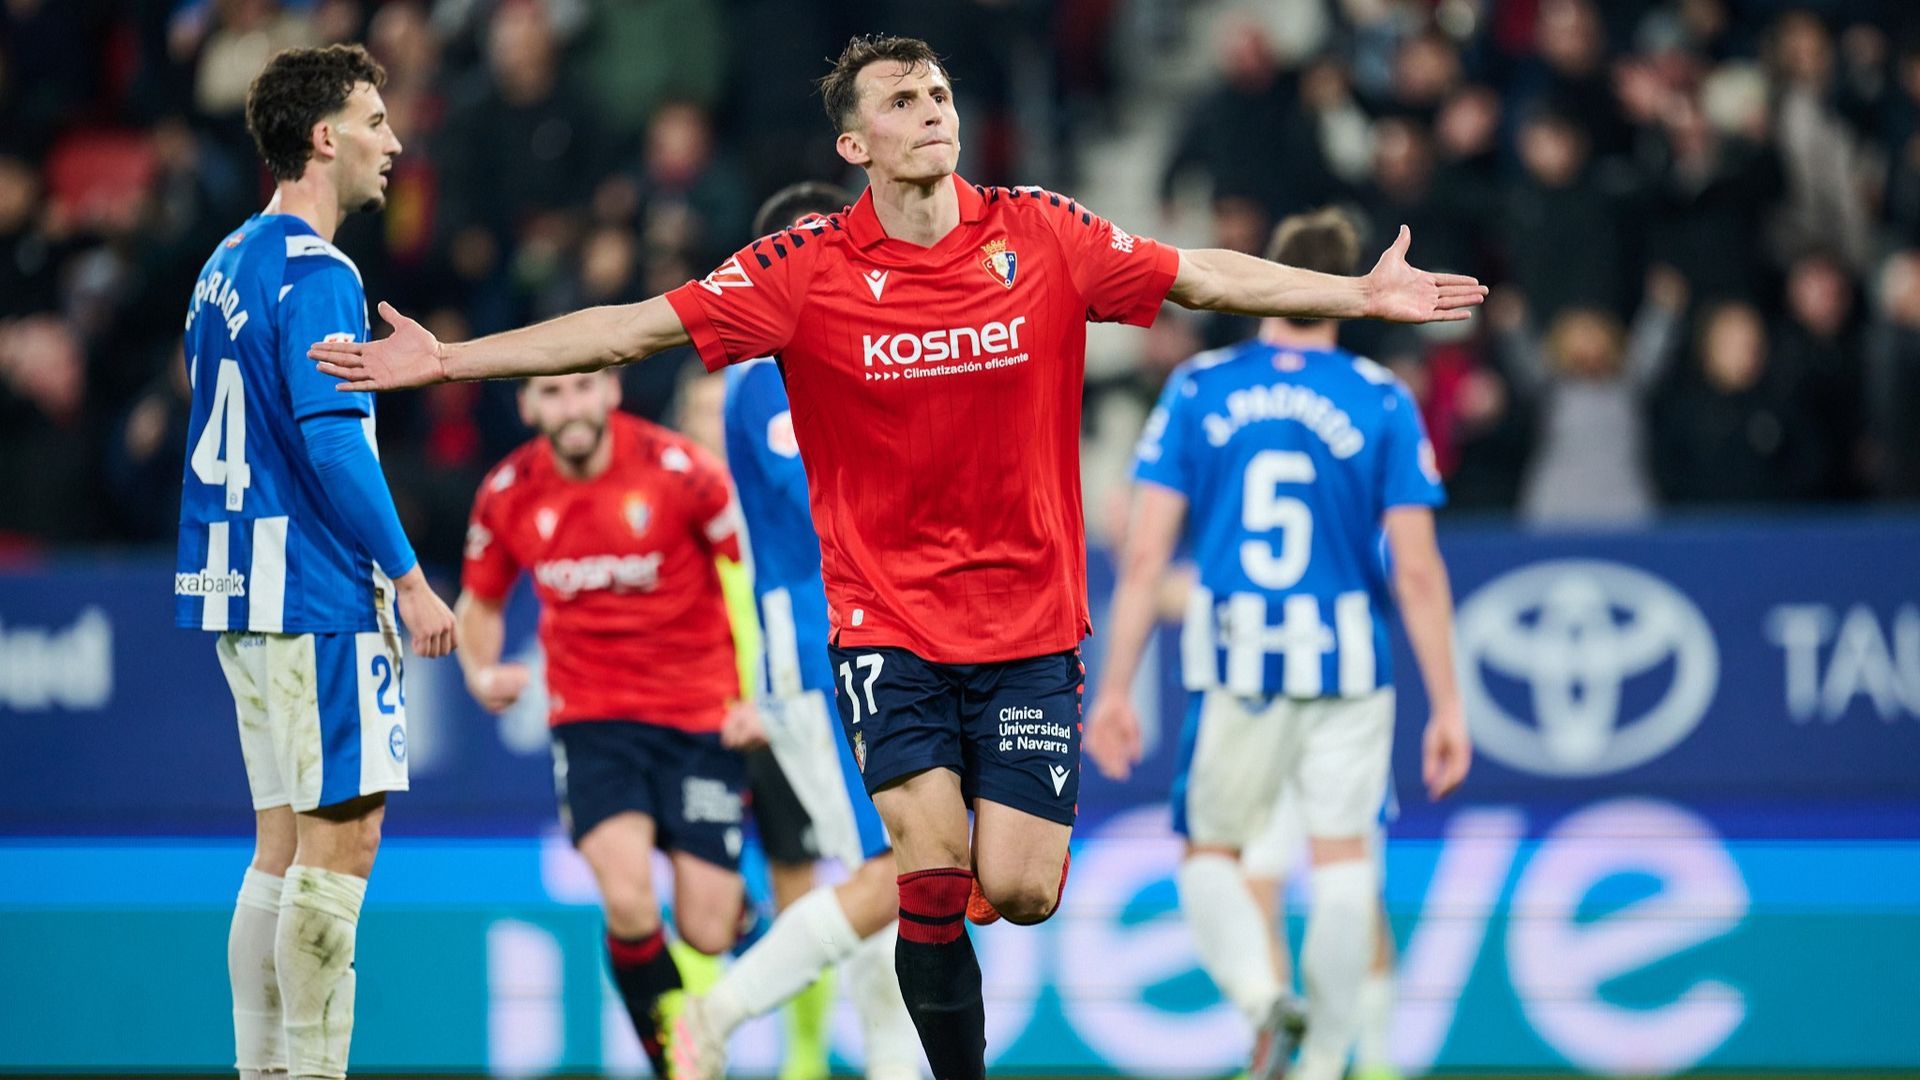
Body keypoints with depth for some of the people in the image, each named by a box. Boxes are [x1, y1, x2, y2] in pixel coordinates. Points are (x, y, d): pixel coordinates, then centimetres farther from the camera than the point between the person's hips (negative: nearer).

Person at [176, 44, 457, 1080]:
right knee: (342, 838, -7)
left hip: (238, 590, 9)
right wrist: (410, 580, -18)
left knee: (286, 842, 11)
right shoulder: (314, 274, -14)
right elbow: (330, 439, -21)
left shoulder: (228, 263, 15)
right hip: (317, 593, -9)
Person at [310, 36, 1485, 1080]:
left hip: (1030, 616, 1)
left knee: (1016, 892, -6)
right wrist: (449, 357, -12)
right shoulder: (807, 269, -7)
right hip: (887, 618, -1)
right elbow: (631, 327, -7)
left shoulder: (1044, 236, -3)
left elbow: (1208, 275, 7)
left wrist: (1361, 294, 3)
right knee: (933, 866, -16)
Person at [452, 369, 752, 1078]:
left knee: (706, 935, -4)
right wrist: (481, 672, -5)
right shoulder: (507, 495, -2)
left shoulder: (678, 471, -12)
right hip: (591, 719, 1)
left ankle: (741, 907, 35)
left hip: (700, 716, -1)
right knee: (627, 902, -23)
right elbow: (480, 602, 16)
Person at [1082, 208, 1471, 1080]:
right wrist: (1447, 706, 2)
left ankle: (1259, 993, -13)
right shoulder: (1383, 402, -2)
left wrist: (1115, 688, 3)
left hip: (1230, 671, 1)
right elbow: (1418, 571, -4)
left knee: (1209, 853, 13)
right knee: (1342, 856, 7)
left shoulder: (1196, 390, 1)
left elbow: (1144, 555, -1)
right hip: (1347, 670, -1)